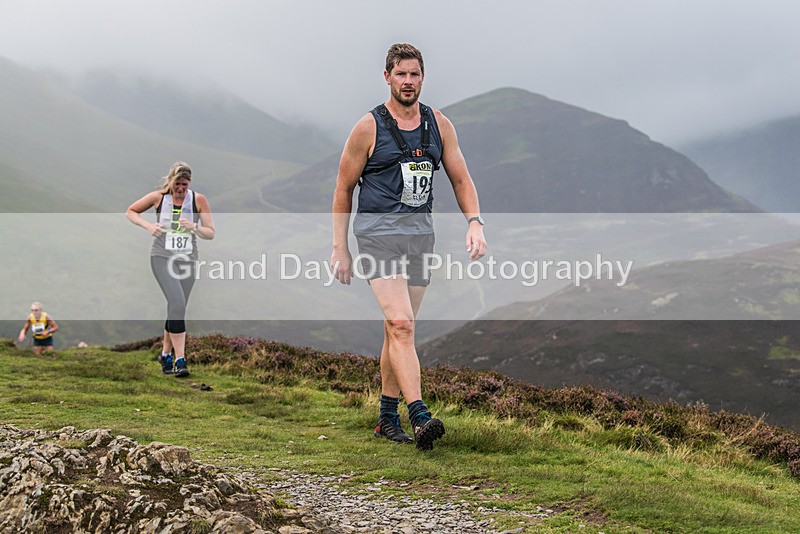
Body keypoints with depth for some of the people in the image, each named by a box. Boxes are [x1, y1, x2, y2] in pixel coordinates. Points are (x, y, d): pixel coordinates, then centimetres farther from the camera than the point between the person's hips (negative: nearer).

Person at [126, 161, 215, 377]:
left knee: (177, 308, 9)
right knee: (177, 303, -20)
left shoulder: (198, 200, -2)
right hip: (162, 257, -3)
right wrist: (148, 226, -6)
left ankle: (166, 354, 30)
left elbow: (211, 233, 1)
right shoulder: (158, 197, -3)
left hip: (187, 260, 3)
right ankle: (180, 360, -22)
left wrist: (194, 227, -19)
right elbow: (131, 211, 11)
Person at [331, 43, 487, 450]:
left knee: (399, 330, 10)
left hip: (420, 234, 5)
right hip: (378, 233, -5)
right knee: (401, 325, -19)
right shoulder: (369, 127, -3)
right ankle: (420, 417, -26)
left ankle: (387, 417, 20)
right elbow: (343, 188, 3)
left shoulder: (439, 125, 9)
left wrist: (474, 224, -4)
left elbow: (461, 179, 13)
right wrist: (339, 248, -1)